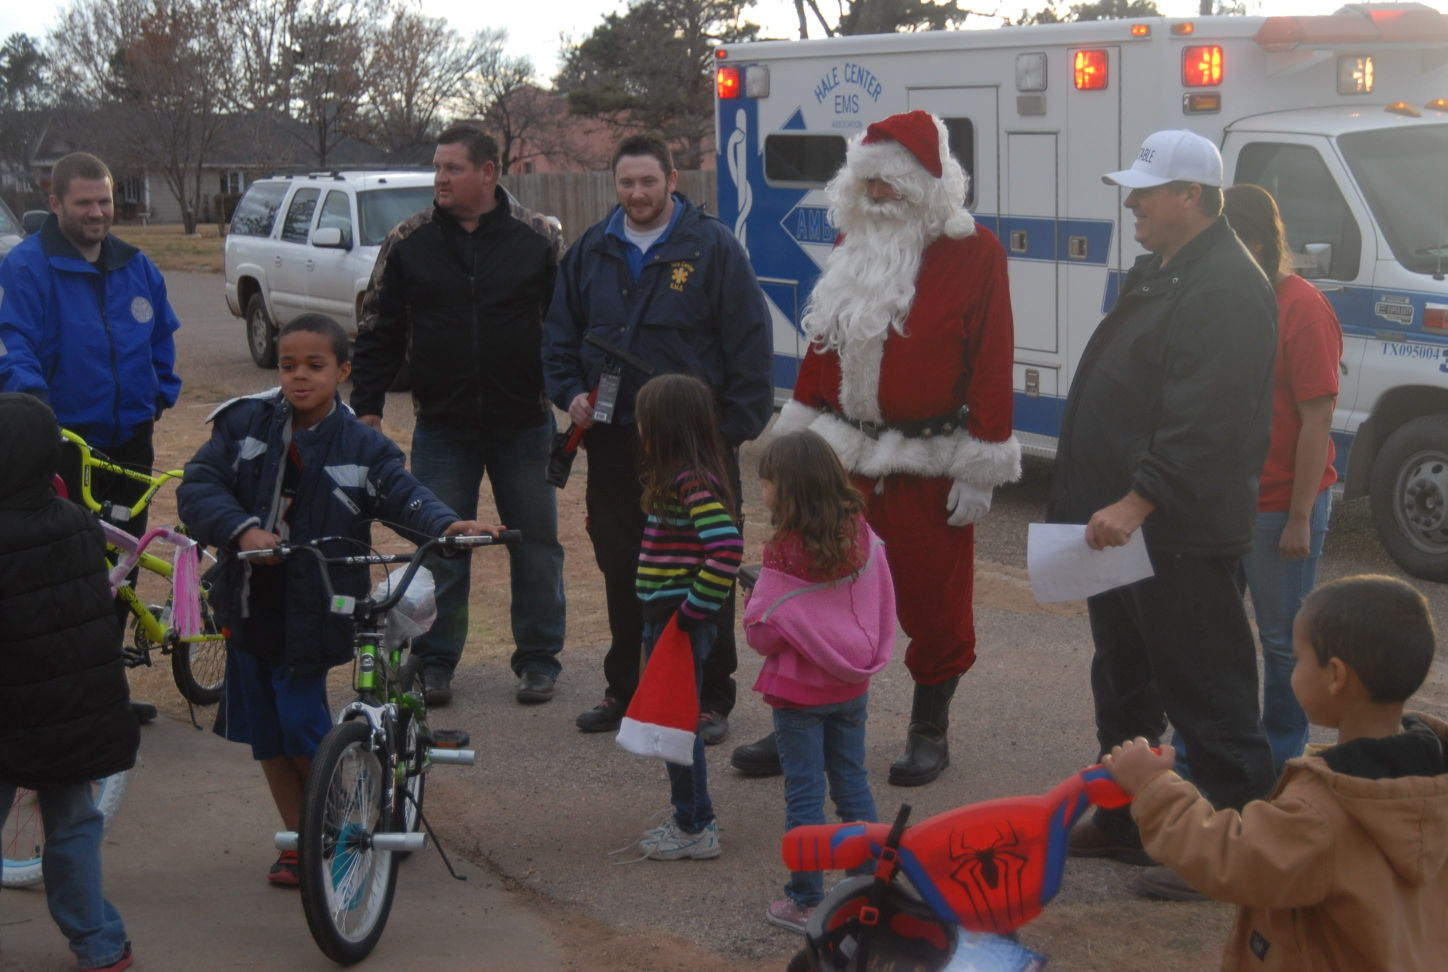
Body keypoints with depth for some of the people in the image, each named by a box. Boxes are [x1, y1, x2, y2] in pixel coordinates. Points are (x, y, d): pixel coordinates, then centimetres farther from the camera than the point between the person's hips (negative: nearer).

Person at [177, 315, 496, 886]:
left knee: (302, 727, -5)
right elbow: (198, 486, -7)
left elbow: (403, 494, -14)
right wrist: (242, 530, -24)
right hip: (249, 602, 3)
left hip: (311, 608, -3)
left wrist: (447, 523, -35)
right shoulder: (246, 423, -2)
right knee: (264, 730, 10)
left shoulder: (361, 447, -5)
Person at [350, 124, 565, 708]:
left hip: (525, 425, 0)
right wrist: (367, 405, 0)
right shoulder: (408, 243, 1)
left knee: (536, 547, 8)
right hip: (441, 427, 0)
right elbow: (379, 332, 5)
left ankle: (539, 661, 21)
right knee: (439, 548, 5)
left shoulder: (535, 239, -1)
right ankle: (434, 663, 17)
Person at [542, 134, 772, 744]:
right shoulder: (591, 252, 10)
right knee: (620, 570, 12)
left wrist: (735, 426, -10)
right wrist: (572, 394, 2)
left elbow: (750, 345, -5)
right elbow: (559, 338, 19)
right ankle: (626, 690, 25)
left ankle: (710, 699, 11)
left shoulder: (713, 248, -4)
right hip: (613, 441, 5)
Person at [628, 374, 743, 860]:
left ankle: (696, 829, 11)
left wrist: (697, 606, -24)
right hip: (665, 619, 10)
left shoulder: (691, 483, -21)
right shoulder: (683, 478, 10)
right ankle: (690, 815, 31)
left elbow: (727, 546, -32)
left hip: (683, 624, -10)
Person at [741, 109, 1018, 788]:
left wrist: (979, 468, -13)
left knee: (933, 602, 6)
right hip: (846, 458, 5)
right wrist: (801, 434, 12)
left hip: (929, 468, -5)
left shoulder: (974, 253, -8)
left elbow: (991, 366, -10)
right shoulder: (857, 247, 9)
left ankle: (929, 732, 22)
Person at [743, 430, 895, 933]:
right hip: (851, 687, 5)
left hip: (800, 692, -5)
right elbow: (885, 608, 2)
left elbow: (762, 634, -18)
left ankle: (805, 902, 12)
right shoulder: (863, 538, -6)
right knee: (853, 783, 17)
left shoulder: (785, 556, -22)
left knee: (804, 794, 5)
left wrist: (754, 601, -1)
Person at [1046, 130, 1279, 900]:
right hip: (1121, 521, 11)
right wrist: (1103, 504, 20)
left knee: (1204, 692, -4)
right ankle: (1122, 820, 33)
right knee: (1125, 682, 20)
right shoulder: (1159, 273, 15)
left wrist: (1136, 503, -30)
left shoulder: (1226, 290, -19)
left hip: (1181, 535, -11)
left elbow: (1204, 425, -28)